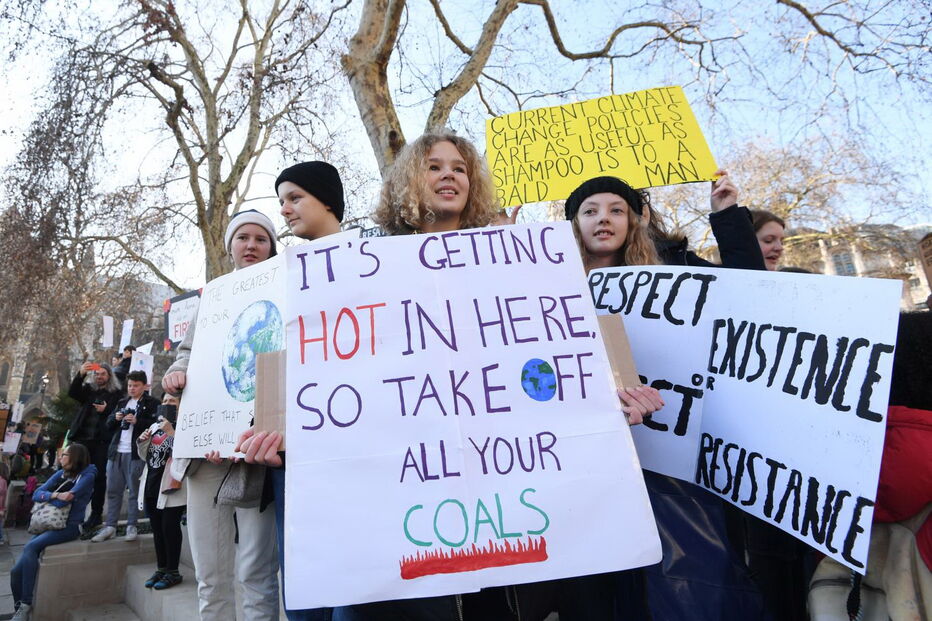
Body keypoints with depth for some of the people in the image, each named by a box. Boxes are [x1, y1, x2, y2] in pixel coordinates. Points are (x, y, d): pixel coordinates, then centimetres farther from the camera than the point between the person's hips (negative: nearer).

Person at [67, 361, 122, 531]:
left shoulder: (117, 392, 7)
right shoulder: (88, 389, 16)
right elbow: (72, 393, -3)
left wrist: (106, 409, -18)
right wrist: (81, 374, -17)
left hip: (102, 440, -3)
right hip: (83, 438, 3)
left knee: (99, 476, -3)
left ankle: (96, 514, 3)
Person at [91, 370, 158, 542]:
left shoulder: (152, 403, 0)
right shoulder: (122, 402, 20)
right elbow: (109, 425, 22)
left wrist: (137, 421, -20)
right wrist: (115, 418, 1)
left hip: (135, 453, -6)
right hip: (116, 451, 6)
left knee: (134, 491, 0)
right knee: (113, 490, 9)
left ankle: (131, 526, 7)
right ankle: (110, 526, 17)